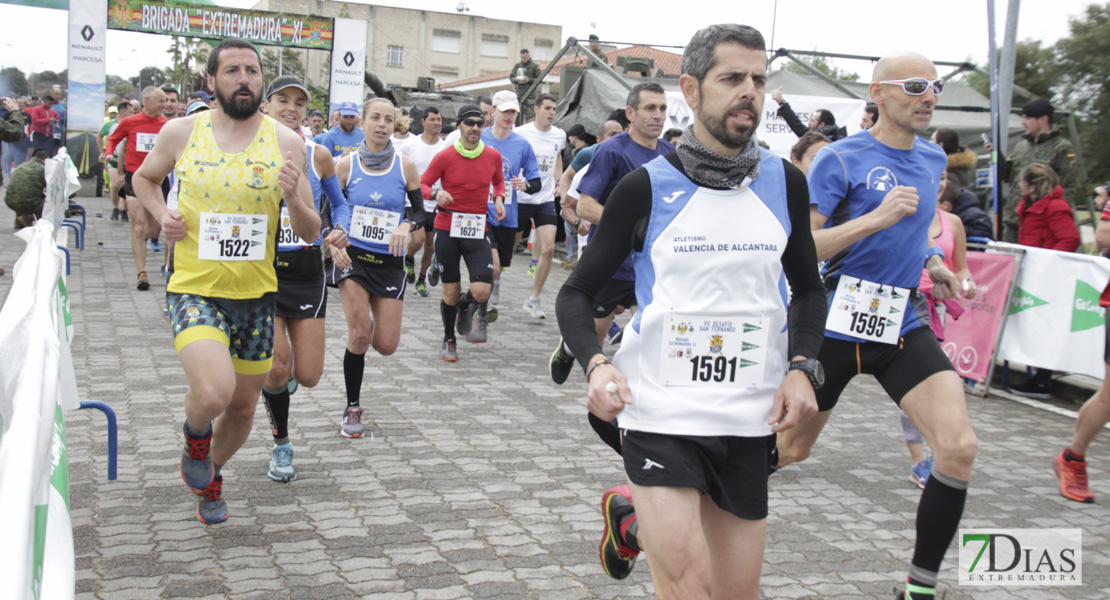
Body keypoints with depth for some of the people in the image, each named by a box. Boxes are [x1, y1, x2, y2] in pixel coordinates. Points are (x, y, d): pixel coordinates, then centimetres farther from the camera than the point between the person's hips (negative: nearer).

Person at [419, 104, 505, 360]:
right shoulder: (444, 157, -5)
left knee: (482, 292, -12)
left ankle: (466, 306, 26)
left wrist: (499, 198, 2)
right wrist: (436, 193, -19)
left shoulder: (493, 156, 2)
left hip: (477, 231, 2)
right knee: (451, 291, 5)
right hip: (447, 228, -2)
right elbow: (421, 185, 2)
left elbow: (499, 181, 22)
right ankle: (449, 339, 29)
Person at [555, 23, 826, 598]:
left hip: (747, 418, 4)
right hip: (660, 407, -4)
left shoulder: (784, 183, 4)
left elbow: (808, 287, 17)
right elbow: (576, 294, 1)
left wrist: (802, 366, -1)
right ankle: (632, 520, 16)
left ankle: (633, 518, 36)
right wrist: (596, 364, -18)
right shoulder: (646, 187, -5)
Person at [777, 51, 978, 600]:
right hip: (837, 323, -5)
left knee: (959, 447, -13)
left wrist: (930, 258, 13)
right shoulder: (840, 158, -10)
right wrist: (875, 219, -25)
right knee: (791, 448, 10)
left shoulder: (933, 159, 10)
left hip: (904, 324, 5)